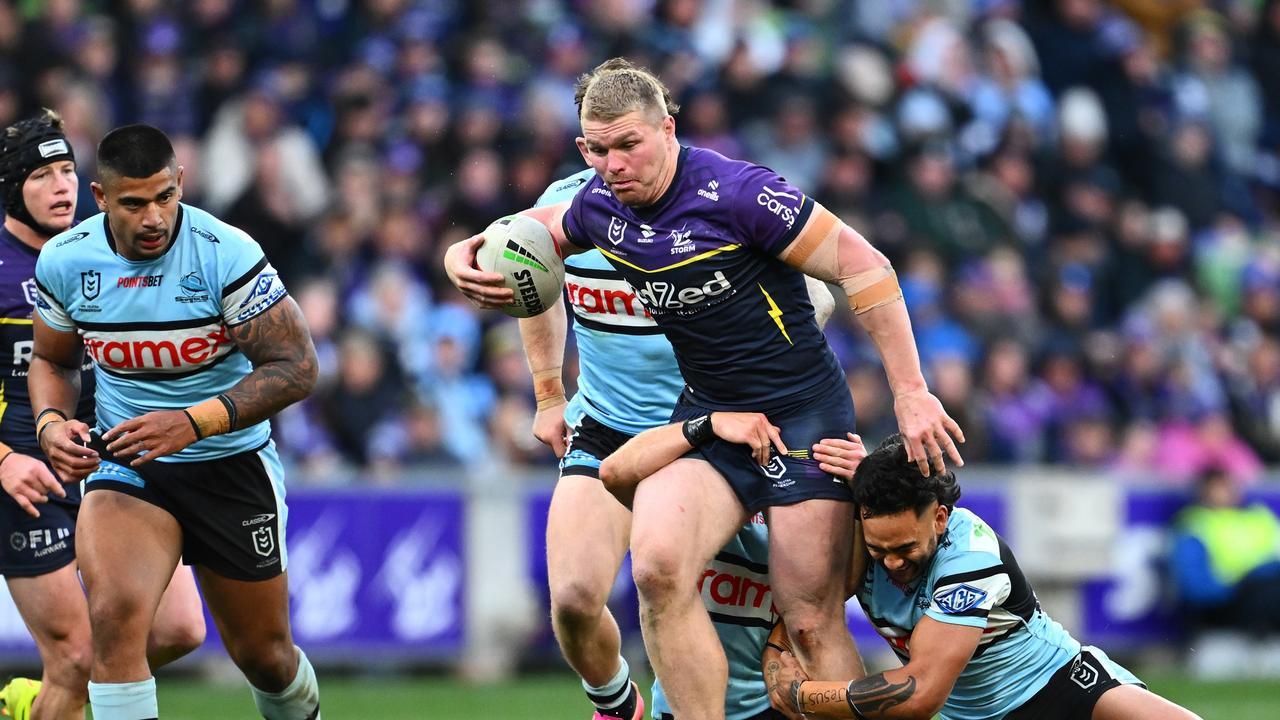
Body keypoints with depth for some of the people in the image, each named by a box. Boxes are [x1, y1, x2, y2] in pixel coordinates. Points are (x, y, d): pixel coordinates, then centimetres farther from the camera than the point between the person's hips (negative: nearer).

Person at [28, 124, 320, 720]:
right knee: (115, 615, -28)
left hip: (232, 463, -1)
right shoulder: (64, 262, -7)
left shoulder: (226, 255, -18)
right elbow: (52, 359, 12)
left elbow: (295, 367, -17)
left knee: (264, 655, 12)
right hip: (126, 464, 1)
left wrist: (194, 423, -28)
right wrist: (51, 424, -11)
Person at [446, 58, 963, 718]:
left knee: (812, 626, -7)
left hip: (803, 412, -5)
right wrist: (465, 255, 4)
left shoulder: (736, 193, -20)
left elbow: (865, 268, -15)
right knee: (657, 567, -22)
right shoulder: (599, 206, 1)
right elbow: (538, 230, 26)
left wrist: (911, 394, -16)